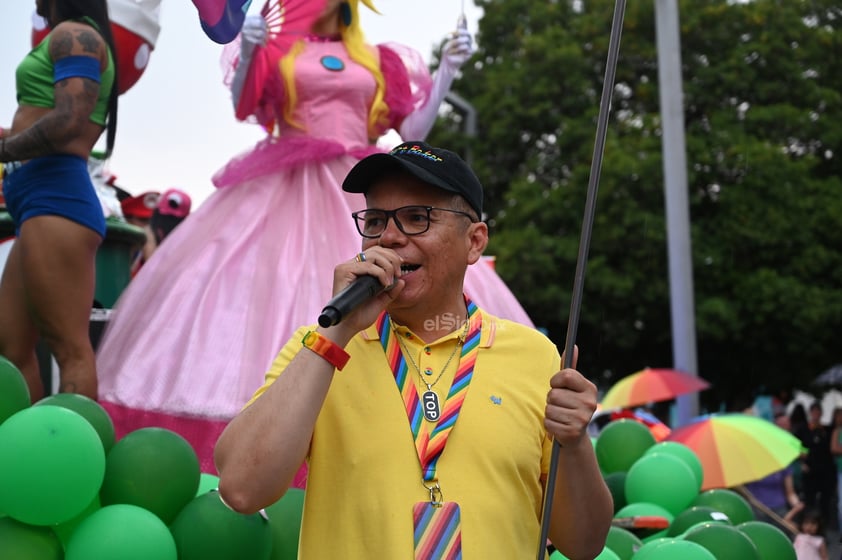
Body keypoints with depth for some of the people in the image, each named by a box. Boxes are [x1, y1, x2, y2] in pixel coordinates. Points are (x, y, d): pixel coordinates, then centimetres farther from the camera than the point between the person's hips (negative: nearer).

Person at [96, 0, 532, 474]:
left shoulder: (376, 61, 16)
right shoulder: (279, 48, 11)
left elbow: (413, 129, 12)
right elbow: (241, 108, -2)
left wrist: (448, 72, 4)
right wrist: (248, 53, -17)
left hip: (365, 192, 3)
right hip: (289, 191, -2)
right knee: (271, 291, -13)